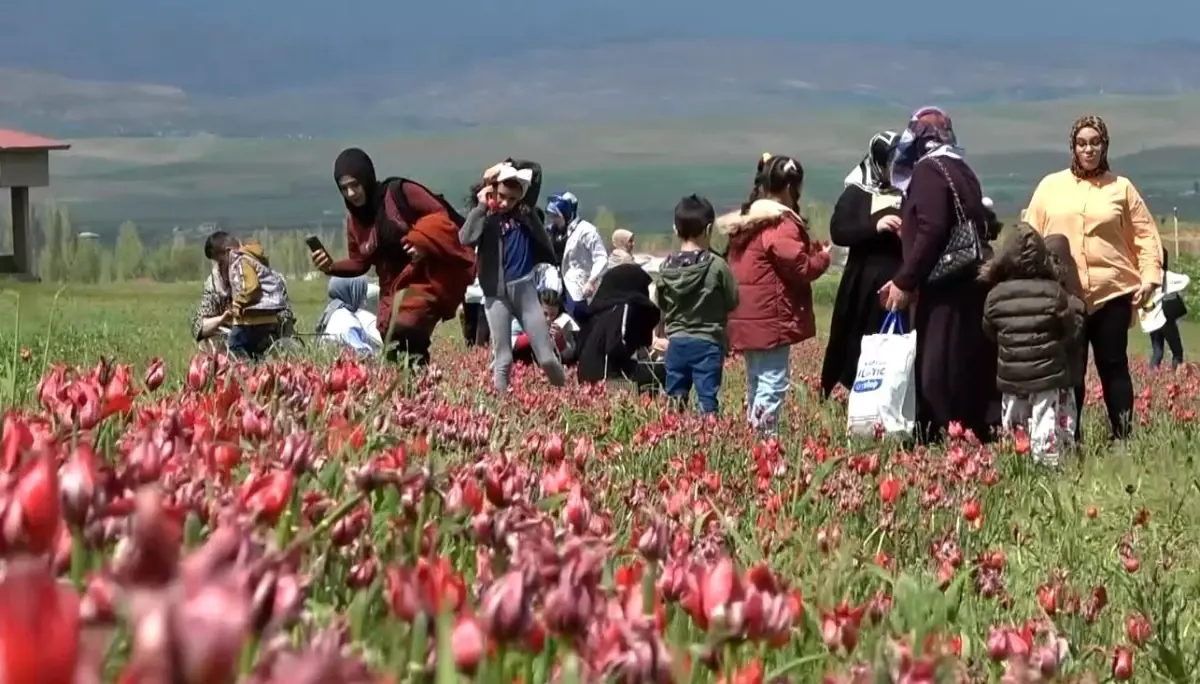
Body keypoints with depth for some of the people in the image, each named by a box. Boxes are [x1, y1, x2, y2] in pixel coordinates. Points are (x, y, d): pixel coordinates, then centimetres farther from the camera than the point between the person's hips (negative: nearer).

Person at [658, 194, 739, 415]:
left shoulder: (667, 267, -1)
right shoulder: (717, 266, -13)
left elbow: (662, 305, 6)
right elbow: (732, 302, -5)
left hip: (676, 343, 4)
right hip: (707, 343, -4)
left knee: (674, 400, 10)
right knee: (708, 399, -2)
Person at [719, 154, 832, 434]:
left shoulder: (745, 221, 15)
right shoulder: (781, 224, -15)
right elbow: (800, 267, -19)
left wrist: (810, 250, 16)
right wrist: (823, 257, 0)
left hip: (747, 318, 10)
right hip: (772, 319, -10)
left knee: (756, 385, 16)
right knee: (773, 385, -8)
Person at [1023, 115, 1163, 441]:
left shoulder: (1121, 187, 6)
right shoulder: (1050, 186, 7)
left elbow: (1146, 234, 7)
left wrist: (1150, 277, -4)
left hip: (1112, 292, 0)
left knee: (1113, 366, 3)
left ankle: (1122, 437, 8)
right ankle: (1069, 439, 12)